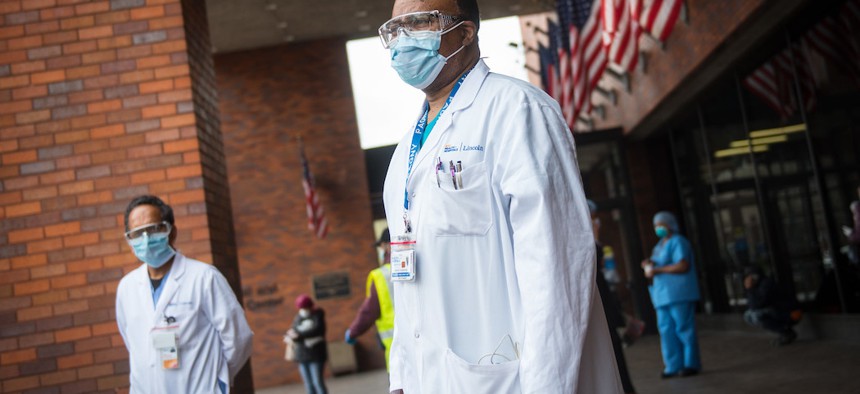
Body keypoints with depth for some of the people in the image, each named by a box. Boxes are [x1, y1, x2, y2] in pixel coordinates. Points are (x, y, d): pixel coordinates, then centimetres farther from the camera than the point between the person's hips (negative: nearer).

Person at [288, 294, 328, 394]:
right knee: (308, 384, 4)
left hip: (316, 355, -5)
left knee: (317, 381, -11)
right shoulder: (298, 318, 9)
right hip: (302, 356, 5)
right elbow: (292, 334, 1)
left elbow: (317, 330, -19)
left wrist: (299, 334, -17)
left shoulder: (318, 315, -4)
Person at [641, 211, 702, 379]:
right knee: (666, 329, 4)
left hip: (679, 294, -9)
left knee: (683, 327, -7)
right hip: (663, 294, 9)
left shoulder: (678, 242, -6)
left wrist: (658, 269, -19)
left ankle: (691, 364, 0)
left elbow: (683, 266, -19)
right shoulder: (660, 245, 22)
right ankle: (673, 366, 6)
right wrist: (649, 265, 7)